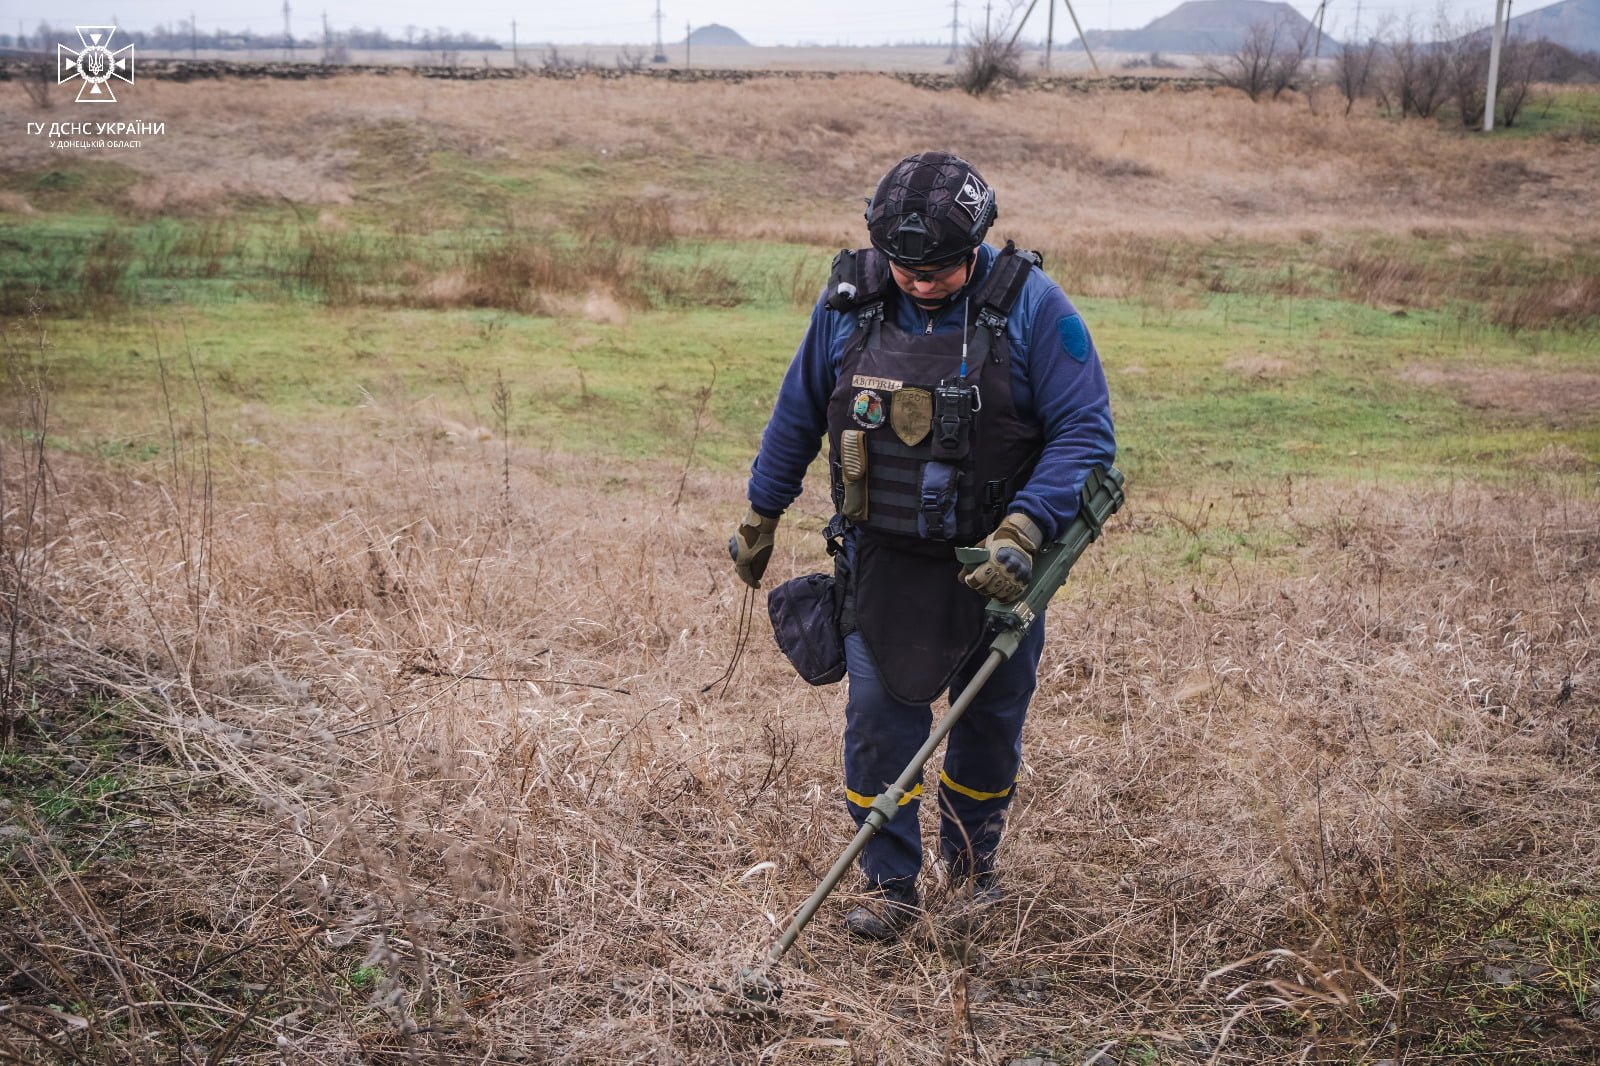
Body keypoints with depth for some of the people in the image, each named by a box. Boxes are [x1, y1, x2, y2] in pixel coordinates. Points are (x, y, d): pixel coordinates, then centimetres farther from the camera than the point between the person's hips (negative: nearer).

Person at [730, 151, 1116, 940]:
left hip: (996, 563, -1)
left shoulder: (1030, 305, -14)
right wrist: (759, 517, 15)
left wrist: (1024, 531, -26)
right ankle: (890, 885, 13)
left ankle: (972, 861, 38)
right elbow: (798, 413, 8)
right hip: (883, 557, 1)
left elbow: (1086, 431, -14)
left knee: (991, 722, 13)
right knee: (878, 717, -4)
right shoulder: (849, 300, -6)